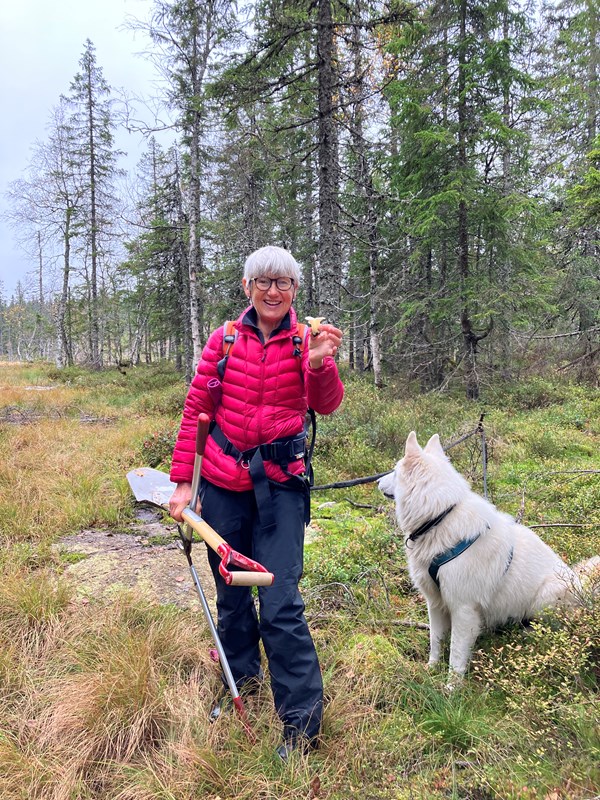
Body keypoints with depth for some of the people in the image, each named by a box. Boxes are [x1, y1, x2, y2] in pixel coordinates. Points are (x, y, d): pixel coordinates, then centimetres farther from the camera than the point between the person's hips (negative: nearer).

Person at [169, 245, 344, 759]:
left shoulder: (306, 341, -2)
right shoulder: (225, 340, 1)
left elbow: (326, 406, -15)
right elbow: (195, 410, 4)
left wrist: (321, 364, -36)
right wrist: (182, 482, 1)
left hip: (281, 482, -2)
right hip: (223, 479, 3)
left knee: (280, 604, -5)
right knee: (230, 591, 17)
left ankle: (303, 723, 13)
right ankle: (243, 679, 43)